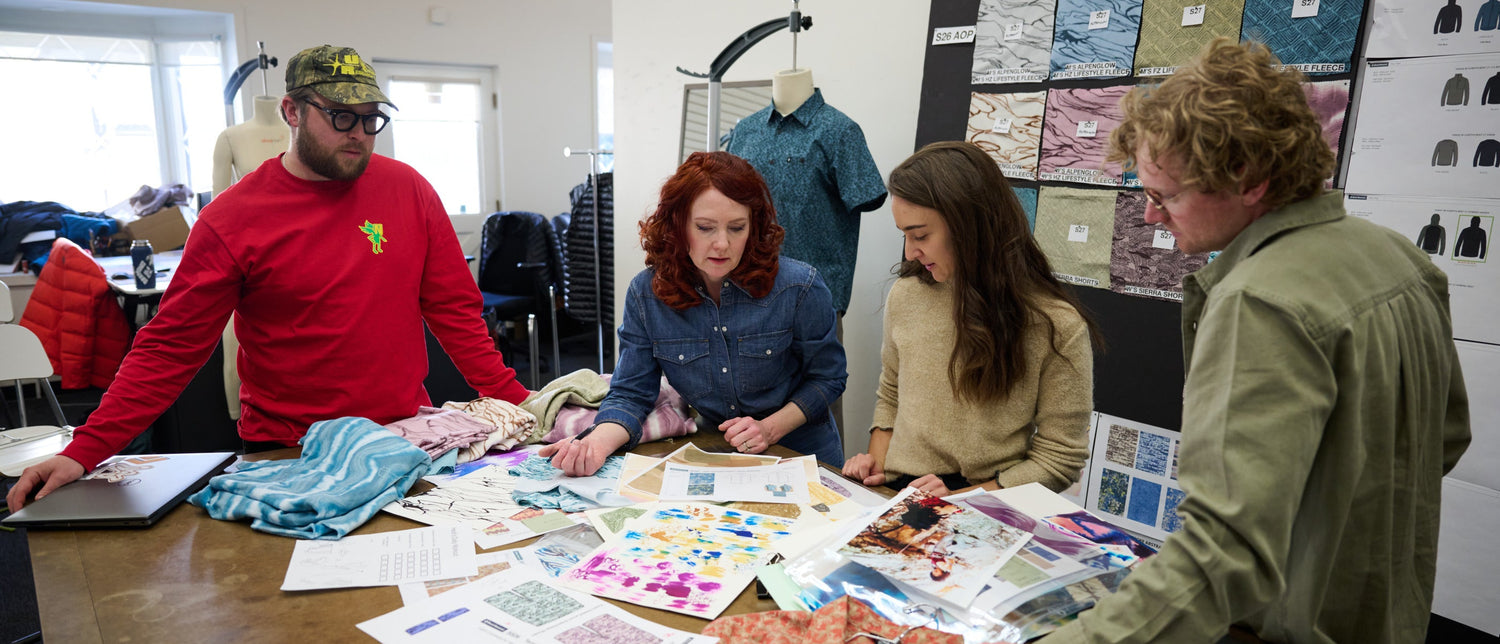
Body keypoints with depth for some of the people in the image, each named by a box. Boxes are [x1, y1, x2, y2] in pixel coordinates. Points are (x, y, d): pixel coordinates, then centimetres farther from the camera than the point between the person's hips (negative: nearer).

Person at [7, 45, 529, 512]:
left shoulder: (407, 189, -1)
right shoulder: (232, 220, -6)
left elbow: (454, 309, 1)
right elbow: (170, 349, -2)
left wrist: (513, 401, -6)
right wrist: (84, 453, -8)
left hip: (407, 438, 2)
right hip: (286, 456, -1)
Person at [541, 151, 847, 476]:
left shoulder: (799, 288, -15)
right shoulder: (647, 293, -9)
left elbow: (827, 377, -2)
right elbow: (630, 393, -5)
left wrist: (770, 428, -16)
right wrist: (598, 442, -26)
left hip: (802, 457, -1)